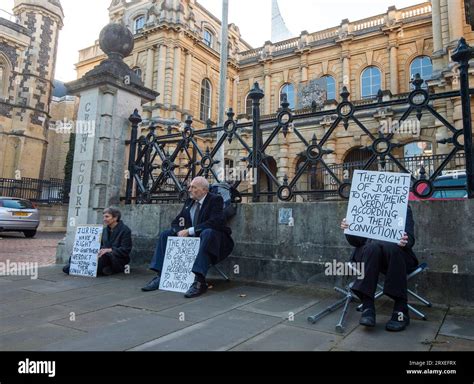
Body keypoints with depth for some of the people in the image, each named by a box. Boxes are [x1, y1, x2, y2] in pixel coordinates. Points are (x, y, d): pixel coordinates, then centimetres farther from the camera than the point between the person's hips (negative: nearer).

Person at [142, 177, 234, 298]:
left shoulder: (216, 200, -10)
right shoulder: (189, 202, 11)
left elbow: (214, 223, -25)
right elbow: (176, 222, 12)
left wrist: (189, 231, -26)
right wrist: (180, 232, -14)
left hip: (212, 236, -7)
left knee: (207, 233, -39)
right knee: (165, 235, -3)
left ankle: (199, 281, -43)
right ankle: (161, 276, -9)